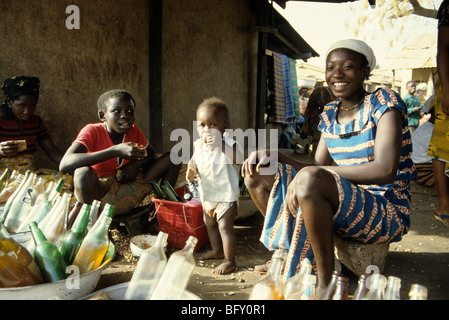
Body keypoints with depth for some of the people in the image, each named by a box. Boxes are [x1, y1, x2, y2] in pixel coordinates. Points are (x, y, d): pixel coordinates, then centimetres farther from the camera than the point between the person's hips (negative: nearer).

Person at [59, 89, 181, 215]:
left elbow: (152, 156, 13)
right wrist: (116, 151, -38)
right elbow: (64, 165, -33)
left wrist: (136, 164, -13)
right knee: (84, 173, -40)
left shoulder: (134, 131, -3)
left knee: (172, 158, -3)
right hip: (95, 192, -4)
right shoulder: (92, 131, -17)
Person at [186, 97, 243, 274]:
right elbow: (194, 159, 15)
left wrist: (221, 144, -57)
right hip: (206, 194, 8)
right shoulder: (198, 144, -5)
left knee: (225, 226, -4)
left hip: (226, 195, -7)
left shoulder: (228, 143, -25)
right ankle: (217, 250, 47)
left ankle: (230, 261, 15)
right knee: (210, 223, 23)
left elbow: (238, 159, -45)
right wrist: (190, 169, -7)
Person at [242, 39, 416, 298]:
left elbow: (385, 170, -23)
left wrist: (309, 175, -28)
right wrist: (271, 155, -8)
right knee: (257, 174, 0)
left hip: (387, 212, -7)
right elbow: (318, 167, 7)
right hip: (343, 205, 7)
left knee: (309, 179, -36)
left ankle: (325, 280, -16)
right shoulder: (329, 115, 10)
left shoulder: (383, 104, -10)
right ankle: (289, 253, 5)